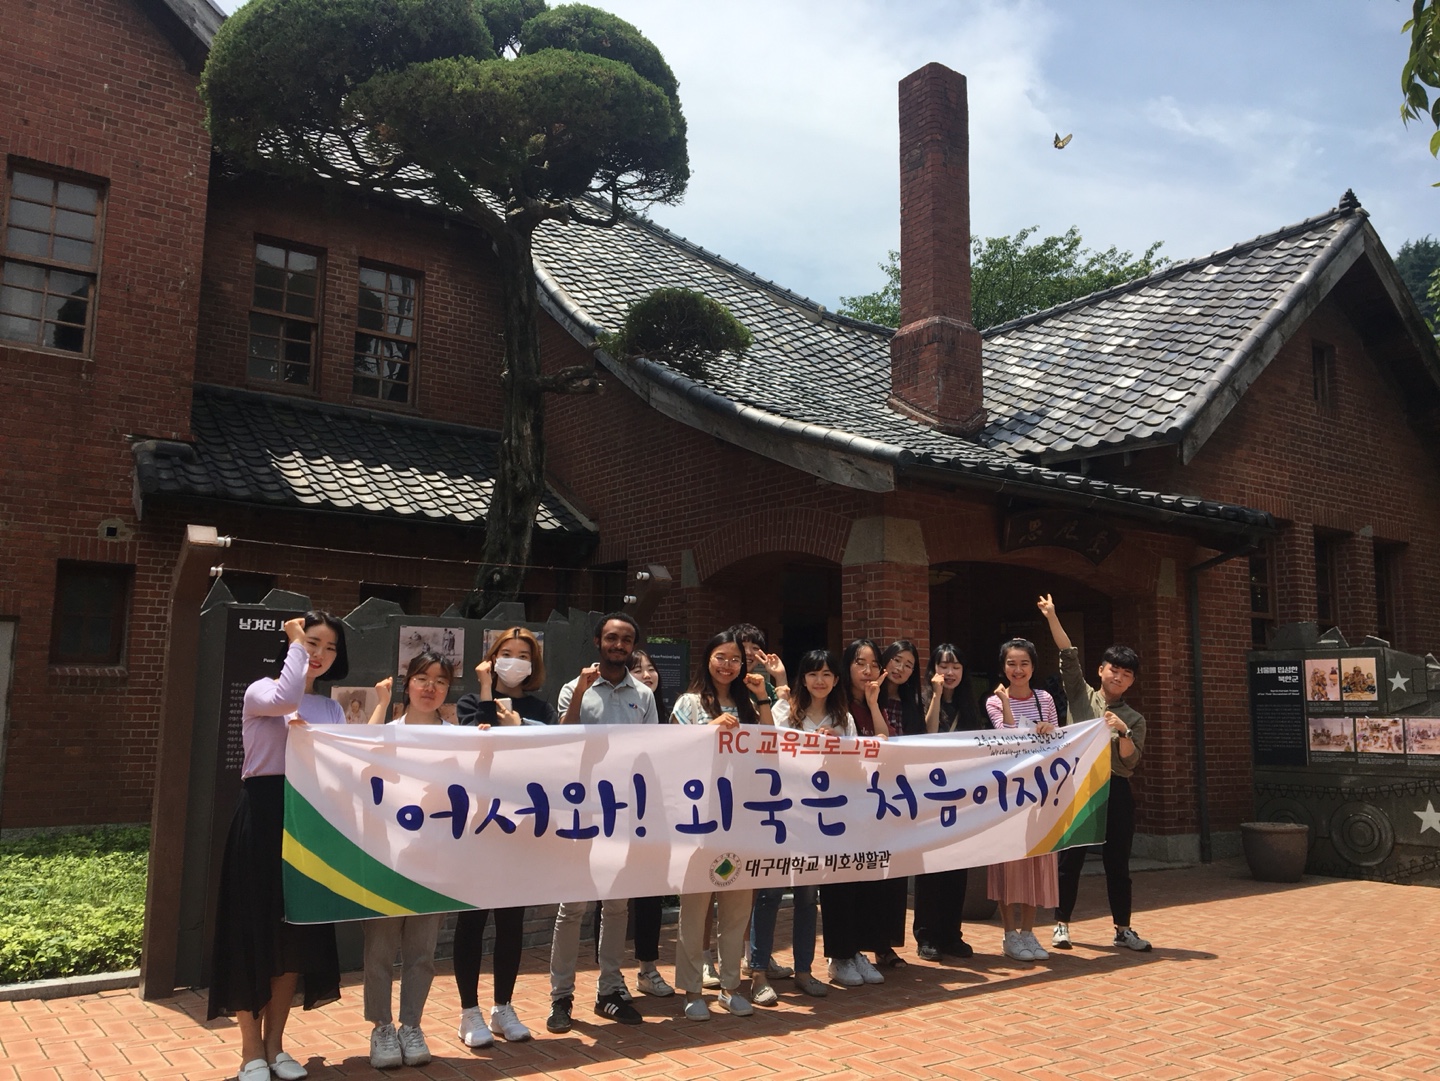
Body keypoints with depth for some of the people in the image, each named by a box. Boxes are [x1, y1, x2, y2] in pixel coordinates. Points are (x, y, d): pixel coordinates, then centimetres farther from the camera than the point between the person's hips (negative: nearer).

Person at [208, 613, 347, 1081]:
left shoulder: (331, 709, 14)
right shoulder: (260, 691, 0)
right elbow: (284, 700, -25)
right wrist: (295, 644, -13)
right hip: (262, 819, -5)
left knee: (297, 933, 8)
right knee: (253, 931, 0)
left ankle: (275, 1043, 22)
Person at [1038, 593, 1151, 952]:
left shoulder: (1133, 718, 9)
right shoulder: (1081, 696, 6)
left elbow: (1131, 761, 0)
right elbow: (1069, 657, -5)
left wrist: (1122, 732, -17)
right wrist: (1052, 618, -16)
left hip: (1116, 791, 1)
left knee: (1117, 862, 6)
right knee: (1070, 858, 3)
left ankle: (1123, 929, 19)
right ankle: (1061, 924, 13)